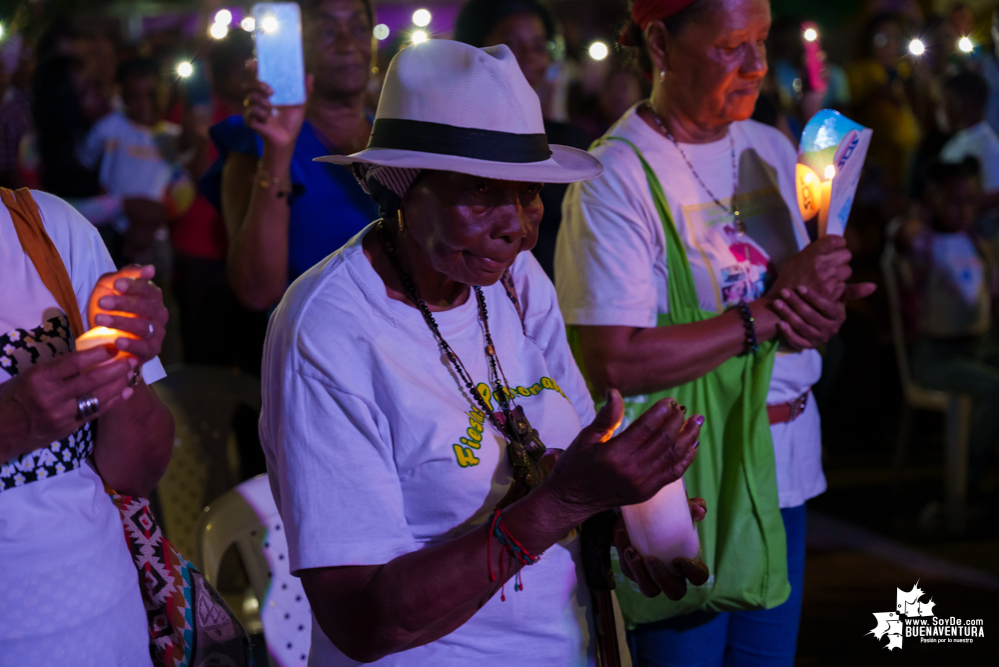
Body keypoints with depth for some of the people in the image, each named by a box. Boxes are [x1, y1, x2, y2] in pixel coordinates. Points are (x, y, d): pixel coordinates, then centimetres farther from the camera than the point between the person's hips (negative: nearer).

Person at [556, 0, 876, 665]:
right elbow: (612, 364, -24)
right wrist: (769, 313, -21)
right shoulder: (615, 178, -16)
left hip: (784, 466, 7)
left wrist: (822, 310, -8)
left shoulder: (772, 149, 7)